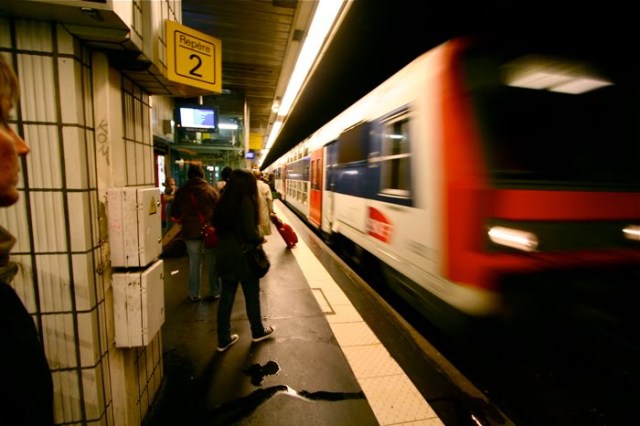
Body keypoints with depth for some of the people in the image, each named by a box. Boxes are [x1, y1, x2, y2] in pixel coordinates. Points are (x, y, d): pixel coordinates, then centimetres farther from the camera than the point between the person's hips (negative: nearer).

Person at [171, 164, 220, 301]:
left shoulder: (181, 191, 0)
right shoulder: (212, 190, -4)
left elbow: (175, 215, 4)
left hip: (190, 232, 1)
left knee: (194, 263, 13)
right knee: (212, 263, 12)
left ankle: (194, 294, 20)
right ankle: (215, 292, 19)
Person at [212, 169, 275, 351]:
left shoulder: (223, 201, 5)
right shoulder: (245, 202, -18)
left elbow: (218, 226, 14)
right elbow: (250, 232, -21)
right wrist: (261, 239, -3)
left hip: (225, 254, 7)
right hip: (243, 255, -7)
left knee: (226, 297, 14)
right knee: (252, 295, 12)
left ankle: (223, 339, 25)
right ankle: (258, 331, 31)